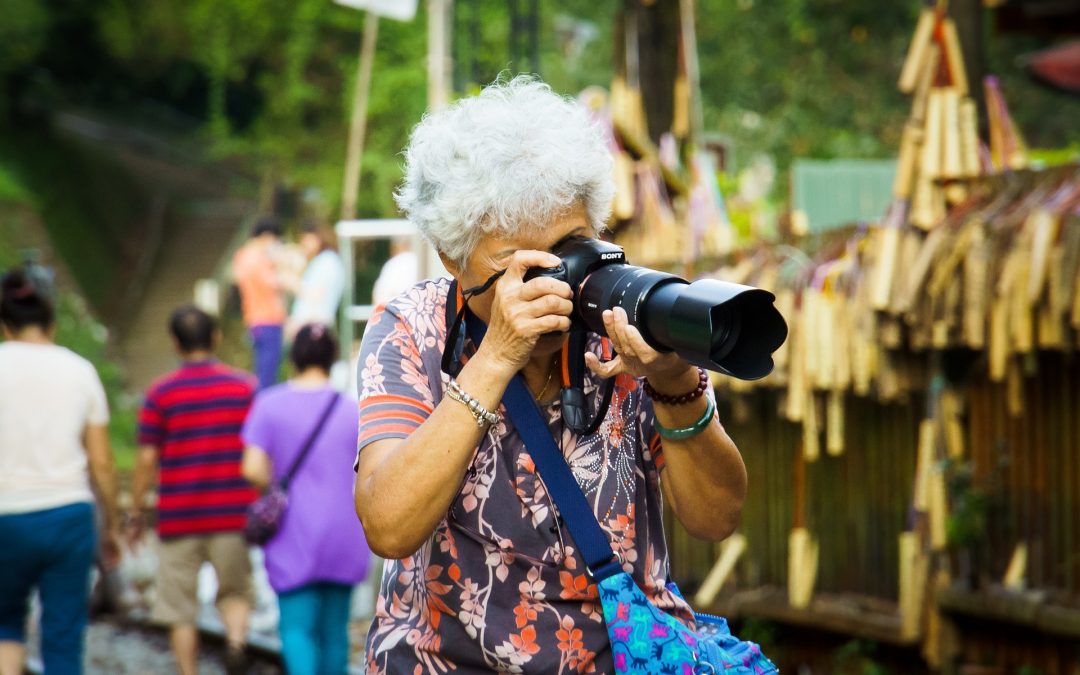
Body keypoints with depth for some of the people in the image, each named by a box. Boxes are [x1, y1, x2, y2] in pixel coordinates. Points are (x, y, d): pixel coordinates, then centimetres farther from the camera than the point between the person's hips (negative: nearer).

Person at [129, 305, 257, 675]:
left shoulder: (160, 394, -3)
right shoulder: (245, 387, 3)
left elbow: (147, 459, -5)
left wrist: (135, 513, 4)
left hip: (178, 517, -2)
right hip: (233, 515, 2)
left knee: (180, 609, 7)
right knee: (234, 592, 15)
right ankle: (236, 640, -14)